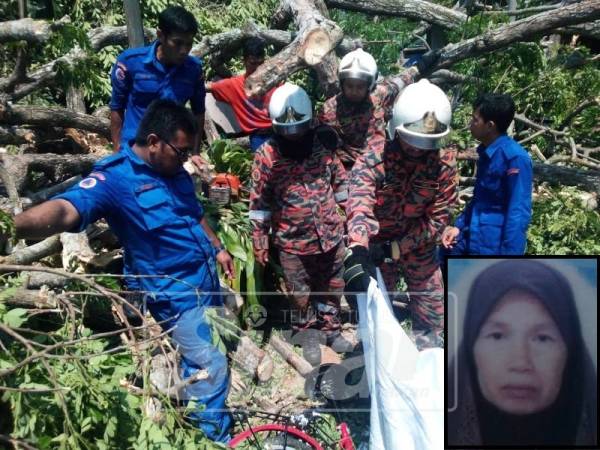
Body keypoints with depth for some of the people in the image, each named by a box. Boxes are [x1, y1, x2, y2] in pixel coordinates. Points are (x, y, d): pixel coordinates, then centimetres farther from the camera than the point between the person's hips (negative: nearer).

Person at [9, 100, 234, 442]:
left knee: (220, 347, 23)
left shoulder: (173, 169, 3)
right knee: (210, 365, 0)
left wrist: (217, 248, 22)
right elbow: (66, 210, -41)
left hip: (207, 276, 9)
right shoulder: (114, 177, -23)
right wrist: (13, 225, -59)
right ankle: (215, 435, 23)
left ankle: (195, 409, 47)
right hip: (178, 292, -8)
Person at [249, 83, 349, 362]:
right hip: (292, 244, -2)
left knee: (332, 289, 20)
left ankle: (331, 330, 44)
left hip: (331, 236, 3)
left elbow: (341, 184, 8)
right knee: (301, 297, 14)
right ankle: (308, 336, 38)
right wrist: (260, 242, -5)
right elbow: (259, 203, -7)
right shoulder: (266, 156, -13)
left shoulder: (323, 145, -5)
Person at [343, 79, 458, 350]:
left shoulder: (444, 163, -16)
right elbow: (359, 207, -40)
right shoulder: (372, 159, -24)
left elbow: (438, 218, -13)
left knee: (432, 315, 13)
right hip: (377, 245, -2)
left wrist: (395, 248, -23)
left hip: (420, 247, 2)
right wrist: (357, 254, -58)